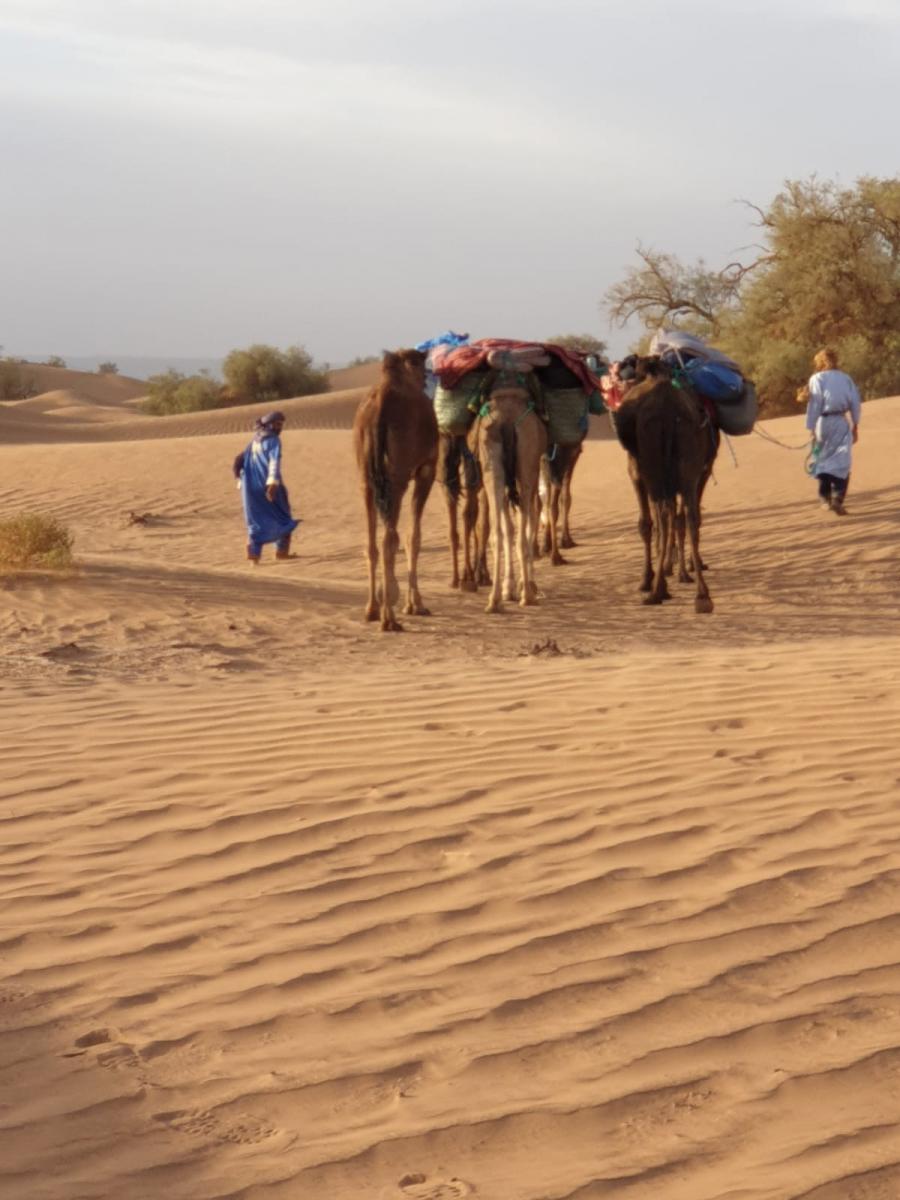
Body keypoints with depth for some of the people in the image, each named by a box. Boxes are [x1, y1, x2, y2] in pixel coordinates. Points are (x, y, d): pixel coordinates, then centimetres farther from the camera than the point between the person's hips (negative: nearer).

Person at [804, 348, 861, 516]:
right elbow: (855, 403, 7)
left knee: (822, 459, 16)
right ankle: (837, 498, -20)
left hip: (823, 422, -1)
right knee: (841, 463, -2)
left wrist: (811, 428, -6)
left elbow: (814, 404, -7)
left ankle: (824, 497, 25)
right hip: (841, 422, 1)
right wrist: (855, 425, 14)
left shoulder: (816, 379, 0)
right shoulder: (845, 378, 9)